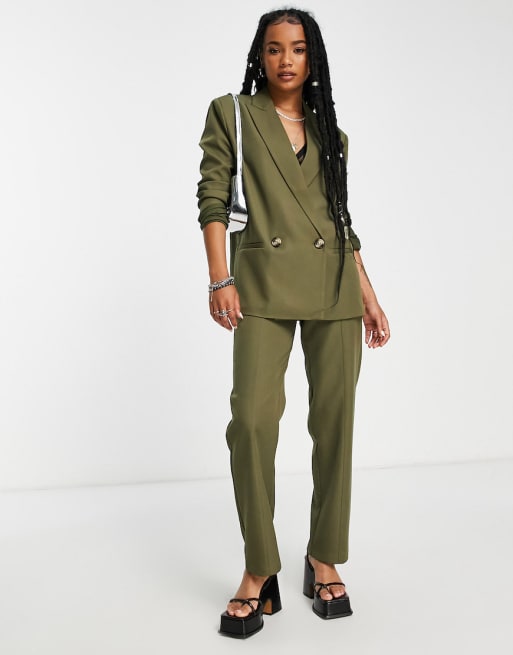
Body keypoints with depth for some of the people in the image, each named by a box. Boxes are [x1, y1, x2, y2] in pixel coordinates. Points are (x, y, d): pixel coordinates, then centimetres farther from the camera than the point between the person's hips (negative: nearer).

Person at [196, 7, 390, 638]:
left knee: (335, 421, 2)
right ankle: (259, 573, -1)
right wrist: (220, 279, -12)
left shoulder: (331, 133, 19)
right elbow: (212, 196, 0)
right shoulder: (230, 114, 10)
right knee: (253, 417, -15)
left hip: (335, 286, 4)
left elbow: (342, 218, 18)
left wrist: (368, 295, 13)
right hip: (263, 284, -3)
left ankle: (325, 560, 17)